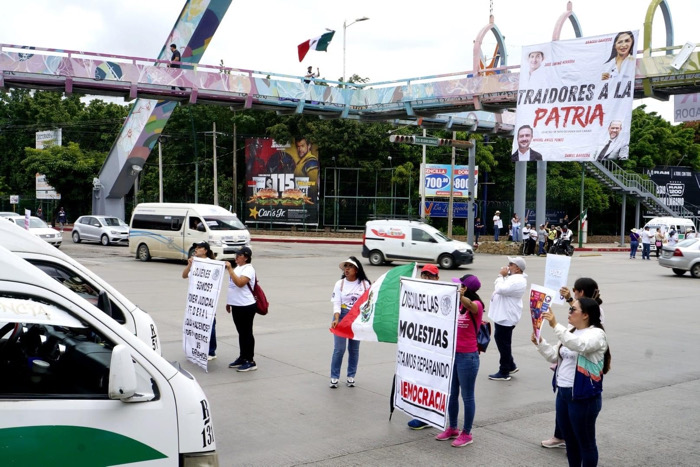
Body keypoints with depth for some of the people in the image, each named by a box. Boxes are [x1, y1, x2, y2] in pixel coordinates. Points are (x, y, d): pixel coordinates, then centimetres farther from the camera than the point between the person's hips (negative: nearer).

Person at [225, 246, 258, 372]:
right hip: (236, 305, 9)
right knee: (241, 333, 15)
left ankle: (250, 361, 1)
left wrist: (230, 269, -25)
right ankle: (242, 358, 24)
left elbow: (240, 283, -27)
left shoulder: (249, 269, -13)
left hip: (246, 306, -9)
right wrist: (229, 302, 21)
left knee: (247, 333, -4)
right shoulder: (237, 268, 16)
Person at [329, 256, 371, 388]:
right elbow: (337, 303, -7)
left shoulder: (364, 284, 0)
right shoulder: (340, 284, -1)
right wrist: (336, 319, -20)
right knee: (339, 348, -4)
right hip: (342, 316, -1)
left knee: (354, 348, 8)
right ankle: (334, 377, 8)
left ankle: (351, 376, 22)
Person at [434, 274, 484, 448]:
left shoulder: (476, 306, -15)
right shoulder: (456, 304, 9)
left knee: (467, 396, 4)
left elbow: (469, 304, -38)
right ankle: (452, 429, 30)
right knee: (451, 394, 16)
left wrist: (460, 296, -61)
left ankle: (466, 434, 16)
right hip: (452, 354, 7)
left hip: (467, 357, -7)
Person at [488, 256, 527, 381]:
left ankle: (504, 372, 7)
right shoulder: (512, 277, 13)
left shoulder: (518, 281, -21)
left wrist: (501, 275, -17)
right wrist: (502, 276, 5)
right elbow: (497, 287, 20)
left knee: (503, 343, -2)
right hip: (501, 315, 11)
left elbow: (500, 289, -29)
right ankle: (511, 366, 32)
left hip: (506, 317, -11)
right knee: (501, 341, 20)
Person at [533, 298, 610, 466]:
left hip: (583, 397, -8)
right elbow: (555, 357, 16)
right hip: (563, 392, 8)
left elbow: (578, 345, -34)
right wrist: (540, 343, 1)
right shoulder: (570, 332, 13)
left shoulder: (596, 334, -13)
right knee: (569, 439, 18)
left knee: (585, 441, 4)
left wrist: (555, 326, -40)